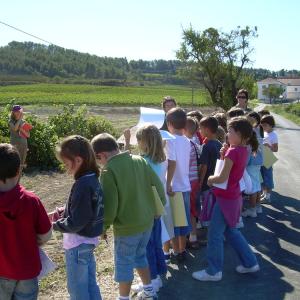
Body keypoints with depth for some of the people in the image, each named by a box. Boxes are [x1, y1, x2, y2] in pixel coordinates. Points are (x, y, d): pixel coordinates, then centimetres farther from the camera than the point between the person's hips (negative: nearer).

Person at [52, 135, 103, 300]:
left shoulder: (82, 185, -27)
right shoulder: (93, 179, 0)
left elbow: (75, 223, -25)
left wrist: (54, 225, -11)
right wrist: (64, 211, 6)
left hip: (78, 244, -8)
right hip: (89, 240, 8)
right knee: (90, 283, 21)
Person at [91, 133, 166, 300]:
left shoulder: (109, 171, -20)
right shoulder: (139, 160, -2)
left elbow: (109, 205, -19)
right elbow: (158, 186, 3)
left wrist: (103, 226, -2)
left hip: (127, 226, -7)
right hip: (147, 220, 7)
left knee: (124, 263, 12)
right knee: (140, 255, 26)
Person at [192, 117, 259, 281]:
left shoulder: (232, 151, -22)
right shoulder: (243, 150, 5)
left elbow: (222, 177, -23)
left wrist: (210, 179, -5)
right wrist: (224, 155, -3)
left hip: (225, 198, -9)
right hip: (234, 195, 9)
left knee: (215, 234, 4)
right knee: (231, 231, 24)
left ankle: (213, 271, 17)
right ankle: (250, 262, 31)